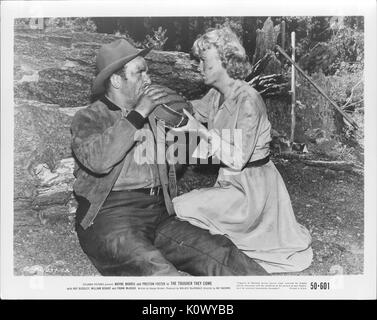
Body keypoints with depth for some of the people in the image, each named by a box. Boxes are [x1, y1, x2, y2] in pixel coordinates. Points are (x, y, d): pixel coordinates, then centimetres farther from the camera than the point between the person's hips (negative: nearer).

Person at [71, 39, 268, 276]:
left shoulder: (150, 115, 20)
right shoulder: (88, 118, 3)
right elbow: (98, 160, -19)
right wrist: (137, 115, -12)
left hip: (158, 215, 6)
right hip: (109, 218, -5)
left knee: (222, 254, -16)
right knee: (159, 271, -34)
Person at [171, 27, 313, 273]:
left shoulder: (248, 100, -23)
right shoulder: (216, 95, 2)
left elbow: (237, 158, -24)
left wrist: (200, 130, -26)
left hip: (250, 188, -9)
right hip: (230, 181, 9)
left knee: (182, 209, -17)